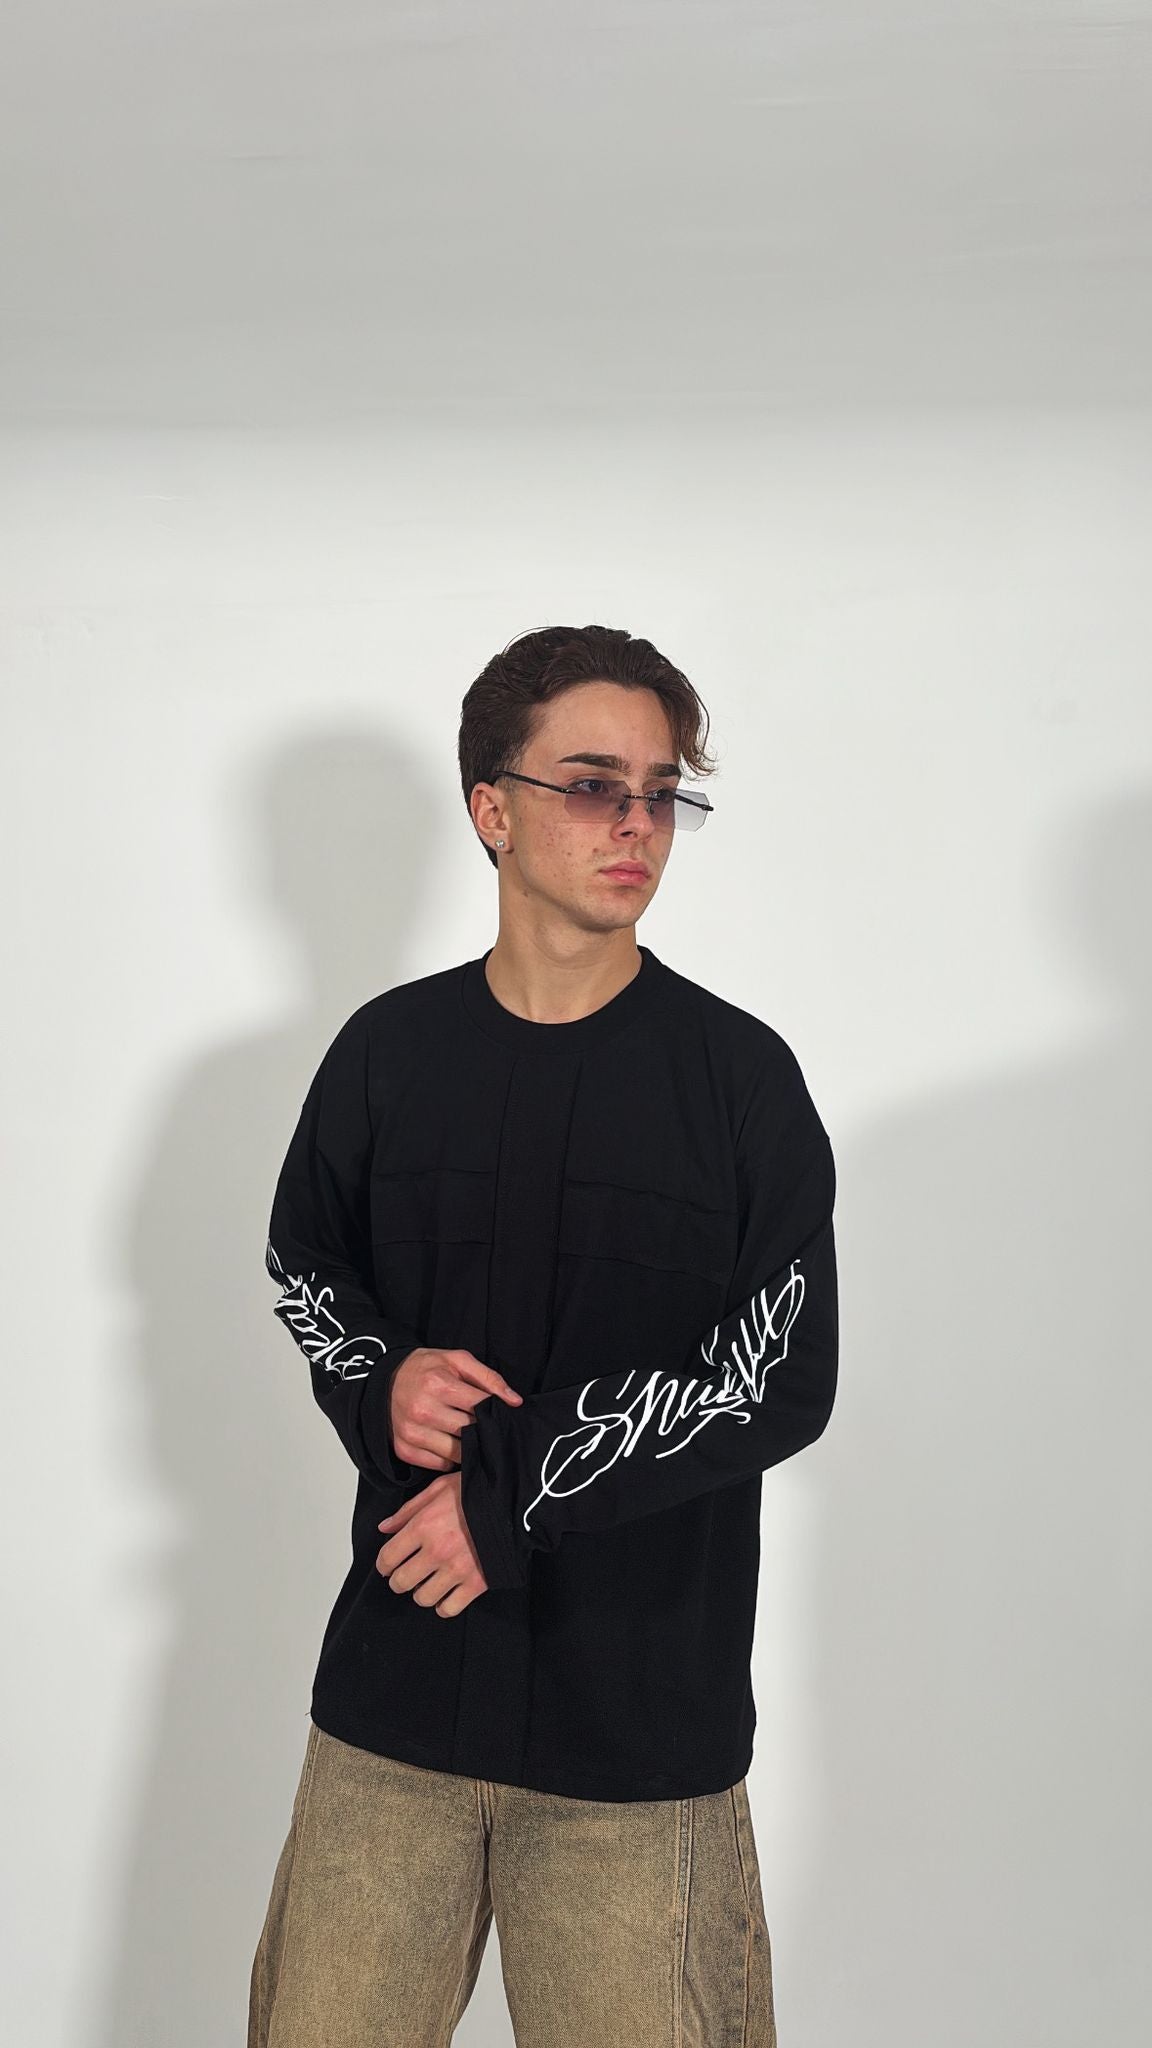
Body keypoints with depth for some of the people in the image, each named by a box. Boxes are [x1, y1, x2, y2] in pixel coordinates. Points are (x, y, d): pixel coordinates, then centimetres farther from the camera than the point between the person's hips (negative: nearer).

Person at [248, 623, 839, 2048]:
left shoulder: (740, 1074, -4)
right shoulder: (390, 1049, 3)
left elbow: (782, 1383, -8)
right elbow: (303, 1268, 17)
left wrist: (514, 1488, -14)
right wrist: (380, 1385, -5)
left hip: (647, 1715, -2)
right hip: (398, 1675, 3)